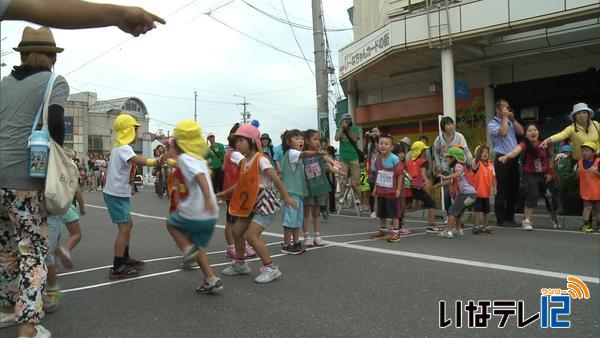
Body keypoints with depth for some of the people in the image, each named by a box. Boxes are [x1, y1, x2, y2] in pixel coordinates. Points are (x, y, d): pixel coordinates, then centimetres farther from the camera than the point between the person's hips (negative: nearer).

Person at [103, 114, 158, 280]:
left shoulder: (119, 147, 14)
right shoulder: (124, 148, -18)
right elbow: (137, 160, -38)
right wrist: (155, 162, -48)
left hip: (117, 193, 10)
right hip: (117, 194, -10)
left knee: (128, 225, 19)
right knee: (124, 229, -9)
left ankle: (125, 259, 30)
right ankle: (117, 269, -6)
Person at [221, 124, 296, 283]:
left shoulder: (260, 159, -16)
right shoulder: (244, 162, 9)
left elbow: (275, 178, -19)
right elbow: (241, 184, 18)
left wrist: (286, 196, -21)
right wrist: (224, 193, 22)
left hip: (264, 203, -9)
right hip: (251, 204, 9)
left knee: (251, 235, -17)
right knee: (237, 231, 13)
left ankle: (270, 268, -6)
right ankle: (240, 264, 31)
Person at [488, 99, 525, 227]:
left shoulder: (510, 122, 19)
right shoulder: (492, 124, -2)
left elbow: (521, 132, 6)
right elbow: (503, 132, -19)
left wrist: (512, 119, 4)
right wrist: (505, 117, -8)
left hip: (514, 159, 7)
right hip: (502, 159, -7)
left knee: (513, 189, 9)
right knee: (502, 190, -4)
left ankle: (510, 217, 17)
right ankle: (501, 219, 3)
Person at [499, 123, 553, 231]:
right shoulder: (525, 144, -27)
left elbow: (550, 157, 3)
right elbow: (516, 150, -52)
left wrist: (550, 172, 0)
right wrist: (507, 155, -74)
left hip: (544, 174, 4)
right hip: (530, 174, -4)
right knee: (532, 195, -20)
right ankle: (526, 221, -6)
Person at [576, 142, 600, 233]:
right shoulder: (580, 162, -1)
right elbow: (578, 177, 8)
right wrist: (578, 172, -13)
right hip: (586, 191, 1)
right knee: (587, 207, 2)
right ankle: (586, 225, 9)